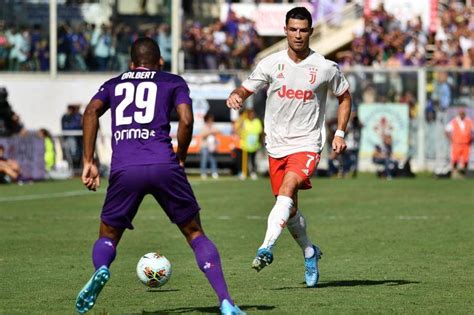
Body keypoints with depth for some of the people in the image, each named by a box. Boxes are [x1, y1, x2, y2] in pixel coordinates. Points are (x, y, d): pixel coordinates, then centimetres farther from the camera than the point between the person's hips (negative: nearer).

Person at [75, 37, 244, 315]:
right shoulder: (174, 82, 19)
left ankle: (100, 270, -20)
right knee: (195, 233, 13)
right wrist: (181, 158, 16)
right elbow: (186, 120, 1)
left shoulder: (114, 85, 24)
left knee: (108, 237, 17)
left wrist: (89, 162, 4)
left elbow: (92, 112, 5)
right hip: (164, 166, -1)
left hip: (124, 170, 1)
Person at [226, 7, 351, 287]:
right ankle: (310, 252, 34)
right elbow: (246, 89, 3)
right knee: (290, 210, 11)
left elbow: (345, 96, 11)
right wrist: (236, 96, -22)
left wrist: (340, 133, 2)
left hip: (307, 144, -3)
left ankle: (267, 248, -39)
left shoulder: (326, 68, -4)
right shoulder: (271, 64, -1)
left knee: (287, 189, -29)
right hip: (277, 145, 3)